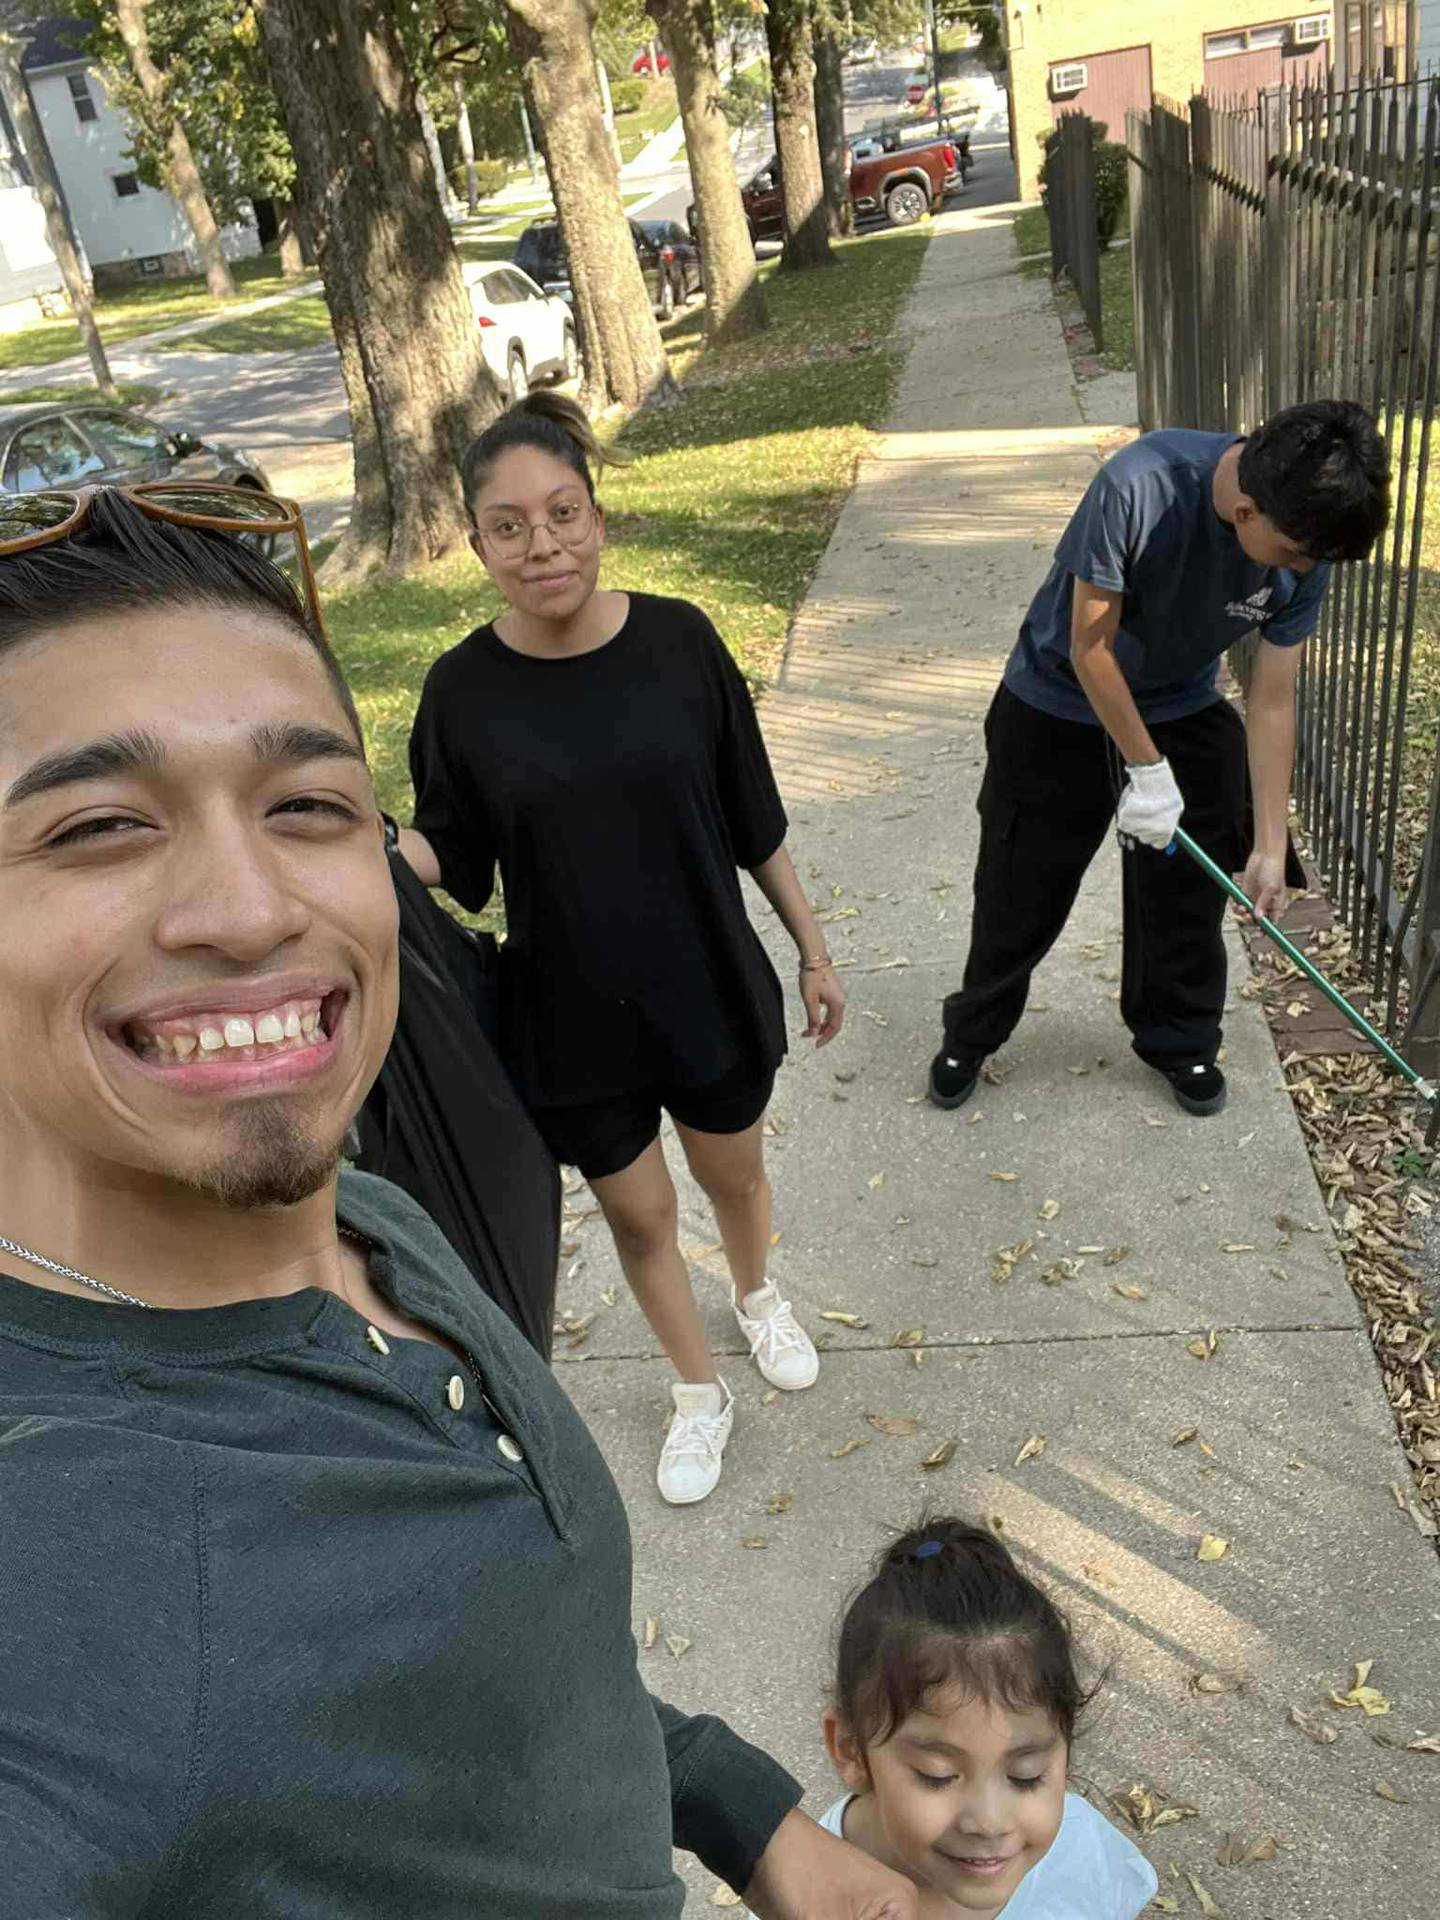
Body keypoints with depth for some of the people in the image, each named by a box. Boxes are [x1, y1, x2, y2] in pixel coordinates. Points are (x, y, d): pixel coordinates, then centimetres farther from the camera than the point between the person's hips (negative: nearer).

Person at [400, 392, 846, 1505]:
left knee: (734, 1174, 22)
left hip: (708, 984, 1)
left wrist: (813, 949, 4)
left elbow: (752, 820, -3)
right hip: (571, 1014, 0)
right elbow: (450, 856, -4)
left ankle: (757, 1295, 57)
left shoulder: (677, 642, -12)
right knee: (637, 1212, 16)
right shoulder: (466, 690, -12)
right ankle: (699, 1393, 43)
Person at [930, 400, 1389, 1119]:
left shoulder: (1303, 553, -20)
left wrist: (1270, 844, -11)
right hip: (1059, 709, -3)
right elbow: (1090, 646, -26)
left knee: (1187, 891, 8)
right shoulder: (1139, 485, -35)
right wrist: (1147, 769, -20)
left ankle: (1179, 1041, 32)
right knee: (1019, 892, 7)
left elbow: (1272, 701, -12)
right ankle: (970, 1037, 29)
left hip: (1185, 715, 4)